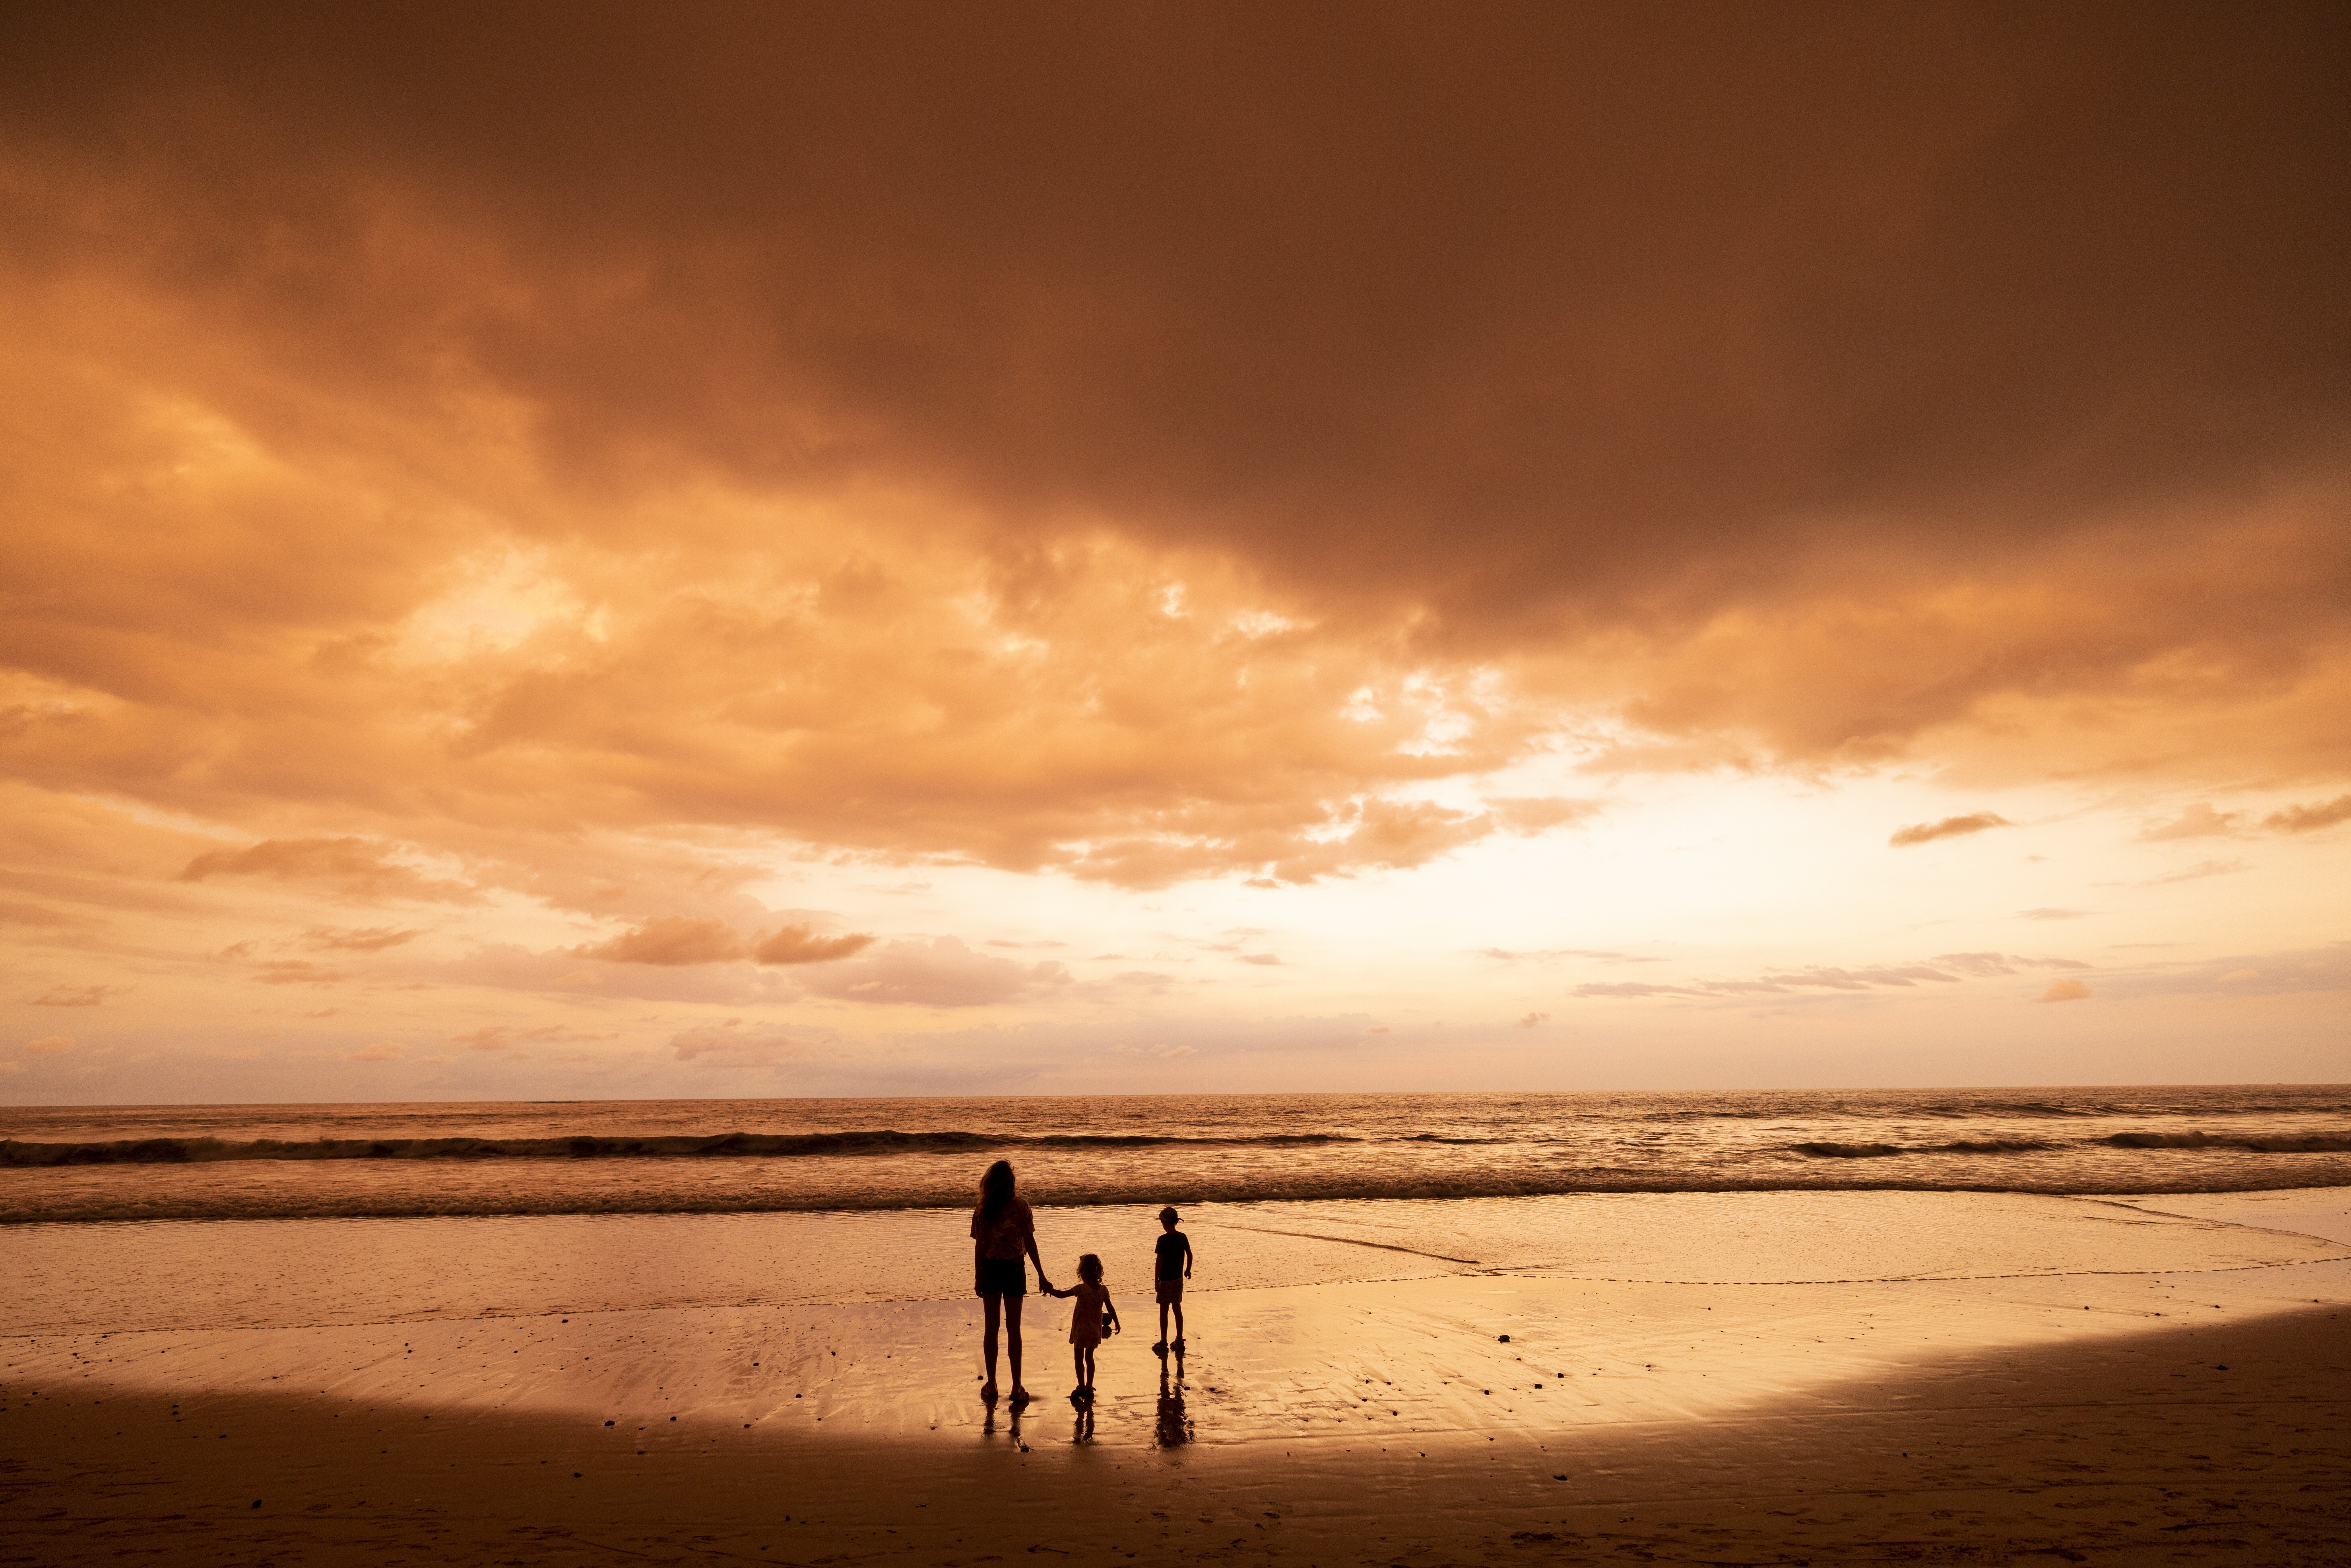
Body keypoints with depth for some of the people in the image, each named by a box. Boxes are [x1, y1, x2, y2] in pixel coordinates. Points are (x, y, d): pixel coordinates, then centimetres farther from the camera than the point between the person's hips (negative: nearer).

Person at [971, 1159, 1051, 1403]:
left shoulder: (982, 1212, -9)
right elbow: (1030, 1243, -8)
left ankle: (991, 1386, 20)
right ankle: (1017, 1387, 12)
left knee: (992, 1327, 13)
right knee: (1013, 1328, 9)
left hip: (990, 1270, 1)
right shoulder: (1021, 1208, -11)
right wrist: (1041, 1276, -1)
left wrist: (978, 1279, 8)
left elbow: (979, 1247, -4)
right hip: (1014, 1270, -1)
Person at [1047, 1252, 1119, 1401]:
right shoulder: (1104, 1290, -4)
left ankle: (1082, 1387, 4)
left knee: (1079, 1358, 6)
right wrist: (1117, 1323, 15)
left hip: (1081, 1329, -5)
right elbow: (1110, 1308, 3)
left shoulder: (1081, 1289, -16)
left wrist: (1050, 1290, 4)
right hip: (1096, 1330, 5)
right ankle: (1089, 1388, 19)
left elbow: (1062, 1294, -10)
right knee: (1089, 1357, 17)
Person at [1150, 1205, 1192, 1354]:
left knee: (1164, 1310, 4)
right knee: (1178, 1309, 14)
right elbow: (1190, 1255, 9)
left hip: (1166, 1279, -5)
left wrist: (1156, 1281, -10)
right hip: (1179, 1278, 5)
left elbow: (1159, 1261, -17)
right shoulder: (1183, 1237, -1)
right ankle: (1179, 1342, 19)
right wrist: (1188, 1271, 24)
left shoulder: (1163, 1240, -17)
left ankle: (1164, 1344, 9)